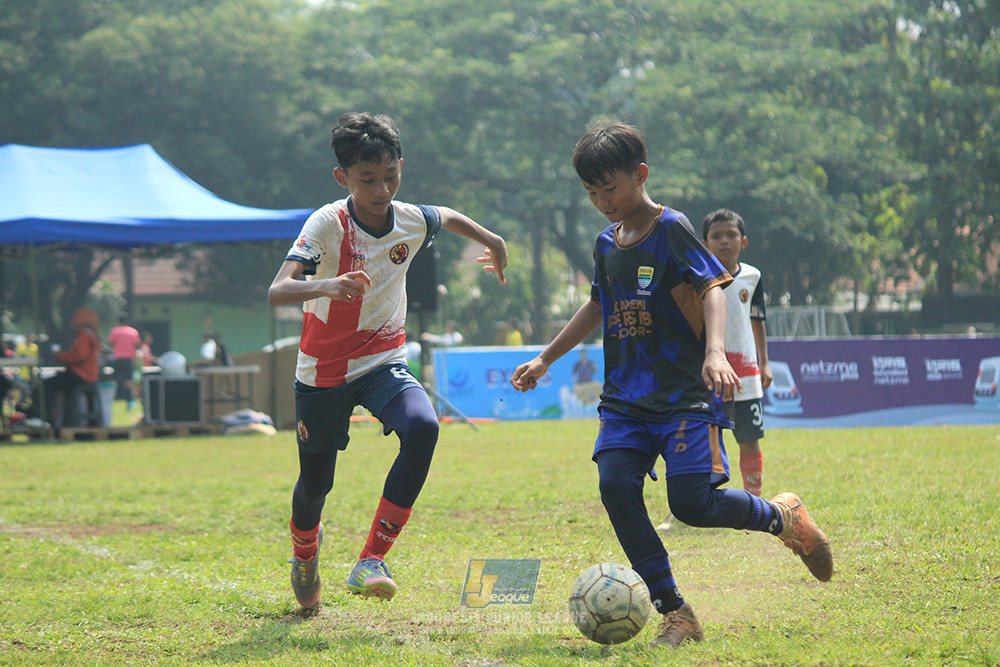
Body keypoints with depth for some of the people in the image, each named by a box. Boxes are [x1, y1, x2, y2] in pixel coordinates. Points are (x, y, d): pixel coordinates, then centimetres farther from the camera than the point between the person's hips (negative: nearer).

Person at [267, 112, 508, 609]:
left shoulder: (410, 221, -7)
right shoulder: (327, 224, -22)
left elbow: (449, 217, 19)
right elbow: (277, 291, -36)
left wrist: (493, 243, 33)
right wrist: (325, 286, -55)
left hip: (384, 361, 3)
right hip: (324, 369, -2)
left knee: (422, 428, -28)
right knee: (315, 483, 8)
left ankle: (371, 560, -24)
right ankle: (305, 549, 47)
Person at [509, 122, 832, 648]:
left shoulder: (672, 230, -8)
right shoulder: (607, 244, 13)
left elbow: (712, 289, -18)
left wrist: (715, 352, -35)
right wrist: (545, 359, 30)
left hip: (686, 395, -6)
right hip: (625, 399, 6)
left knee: (691, 503, -16)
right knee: (616, 486, -16)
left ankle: (782, 516, 16)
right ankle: (675, 614, -11)